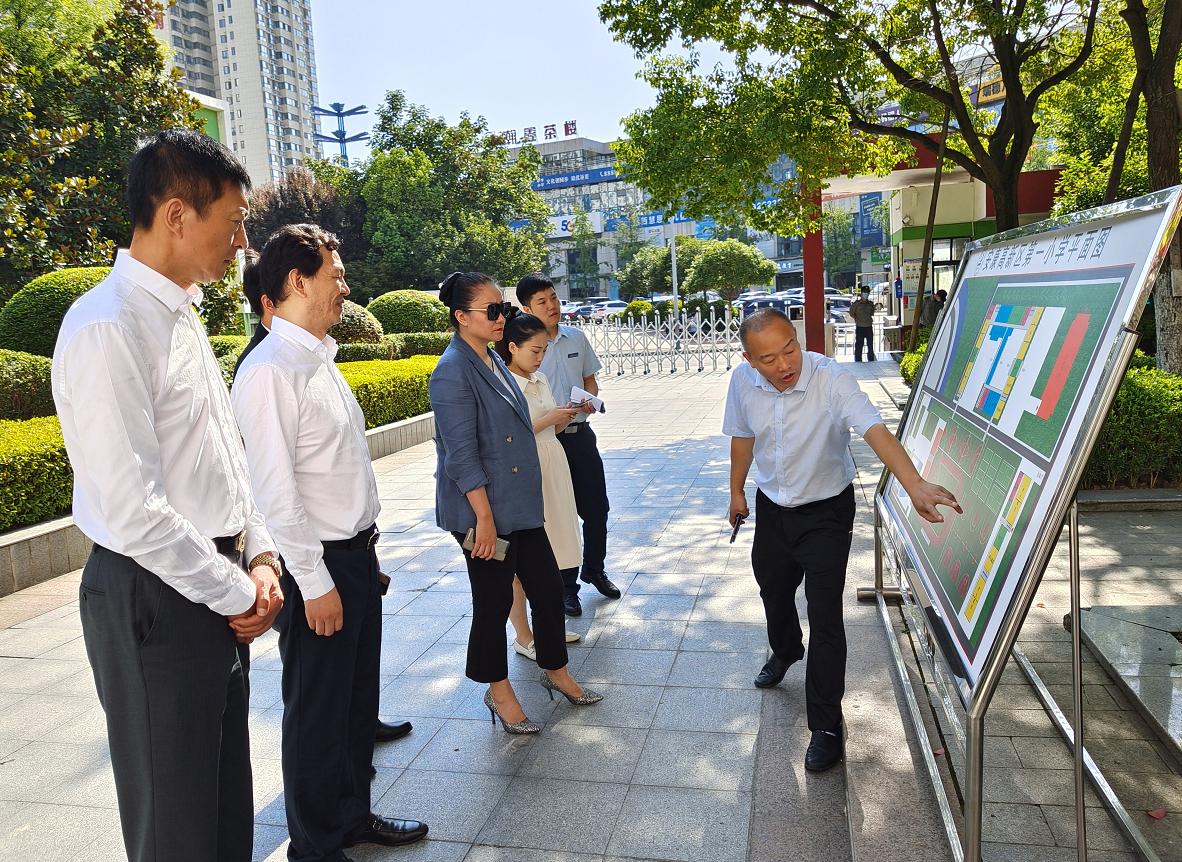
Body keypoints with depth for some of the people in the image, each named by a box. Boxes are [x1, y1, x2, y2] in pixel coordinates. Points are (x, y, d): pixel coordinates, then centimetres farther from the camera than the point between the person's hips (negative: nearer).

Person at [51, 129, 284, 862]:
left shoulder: (181, 314, 9)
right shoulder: (109, 328, -20)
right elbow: (132, 513, -24)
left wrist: (259, 556, 2)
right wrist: (238, 593, -13)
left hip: (217, 588, 8)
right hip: (155, 598, -8)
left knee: (228, 795, 23)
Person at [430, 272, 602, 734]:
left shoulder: (492, 361, 10)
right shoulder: (453, 372, -17)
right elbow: (461, 455, -20)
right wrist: (484, 517, -20)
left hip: (520, 505, 9)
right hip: (484, 511, -8)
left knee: (548, 587, 14)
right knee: (494, 600, 6)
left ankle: (556, 671, 34)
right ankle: (499, 691, 26)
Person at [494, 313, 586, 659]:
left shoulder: (541, 380, 9)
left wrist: (567, 415, -1)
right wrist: (548, 419, -18)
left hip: (552, 470, 8)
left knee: (548, 556, 16)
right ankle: (523, 637, 16)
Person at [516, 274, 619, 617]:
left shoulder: (577, 338, 4)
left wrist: (591, 398, -6)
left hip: (580, 433, 4)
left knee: (596, 508, 14)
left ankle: (594, 570, 37)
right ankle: (566, 585, 23)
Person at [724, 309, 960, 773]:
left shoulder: (831, 379, -29)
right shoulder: (743, 381, -15)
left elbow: (875, 430, -42)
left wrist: (914, 484, -57)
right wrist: (737, 491, 13)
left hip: (825, 512, -5)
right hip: (771, 505, 5)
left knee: (825, 616, -8)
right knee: (773, 589, 24)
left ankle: (826, 726, 8)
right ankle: (785, 652, 57)